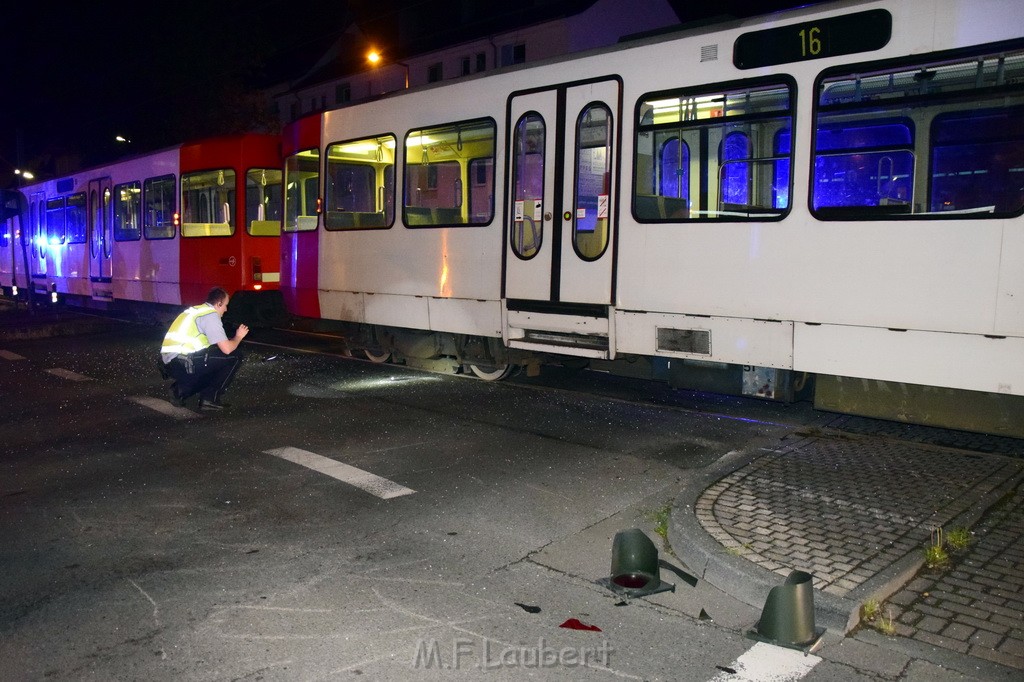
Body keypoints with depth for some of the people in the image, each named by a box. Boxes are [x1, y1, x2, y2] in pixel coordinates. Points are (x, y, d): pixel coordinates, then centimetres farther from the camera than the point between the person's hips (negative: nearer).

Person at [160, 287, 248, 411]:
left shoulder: (197, 310, 21)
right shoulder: (211, 315, -7)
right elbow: (227, 349, -13)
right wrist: (238, 336, 7)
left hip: (170, 363, 9)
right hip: (183, 363, -9)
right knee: (233, 358, -2)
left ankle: (181, 390, 14)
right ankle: (210, 398, 0)